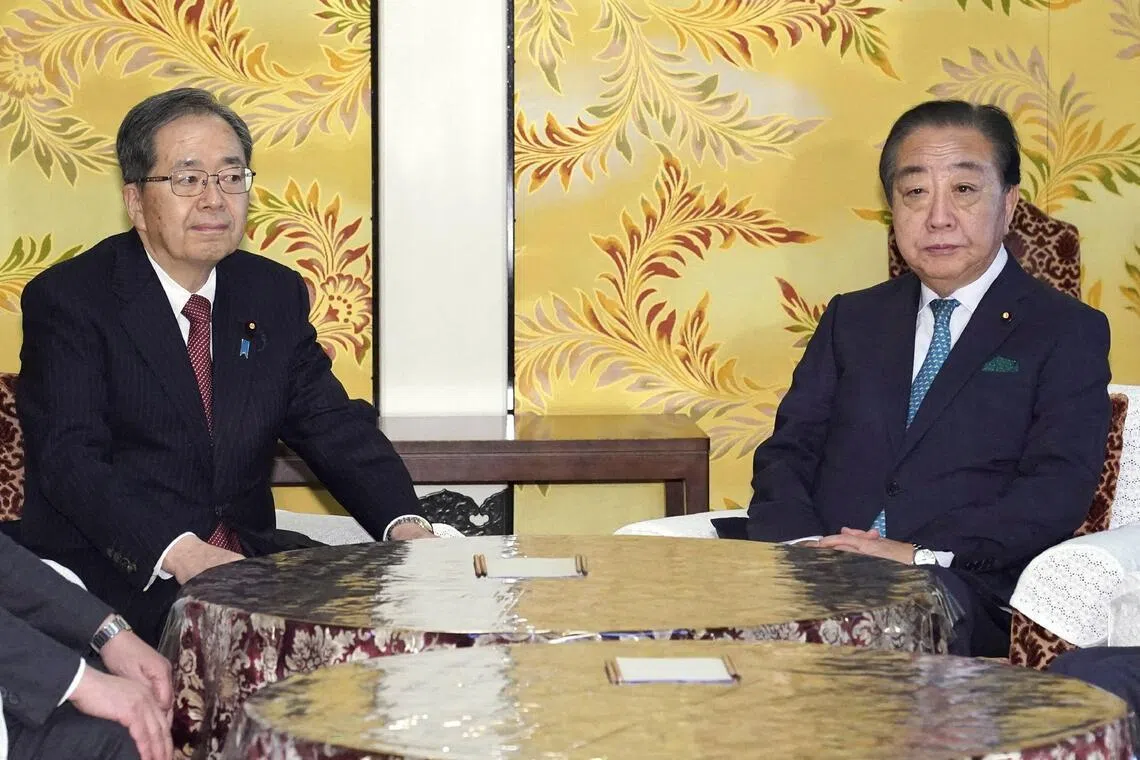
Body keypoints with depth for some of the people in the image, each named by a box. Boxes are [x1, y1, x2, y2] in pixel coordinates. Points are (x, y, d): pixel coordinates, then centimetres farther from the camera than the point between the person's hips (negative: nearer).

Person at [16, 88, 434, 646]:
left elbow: (334, 427, 8)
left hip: (246, 559, 7)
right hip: (112, 575, -6)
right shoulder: (66, 300, -6)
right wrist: (179, 553, -33)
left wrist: (405, 524, -13)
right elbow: (70, 459, -17)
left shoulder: (276, 294, 13)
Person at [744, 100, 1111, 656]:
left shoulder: (1067, 333, 9)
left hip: (961, 591, -4)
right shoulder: (851, 318, 24)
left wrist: (923, 554, -17)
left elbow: (1059, 490, -4)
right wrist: (801, 543, -9)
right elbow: (788, 450, 14)